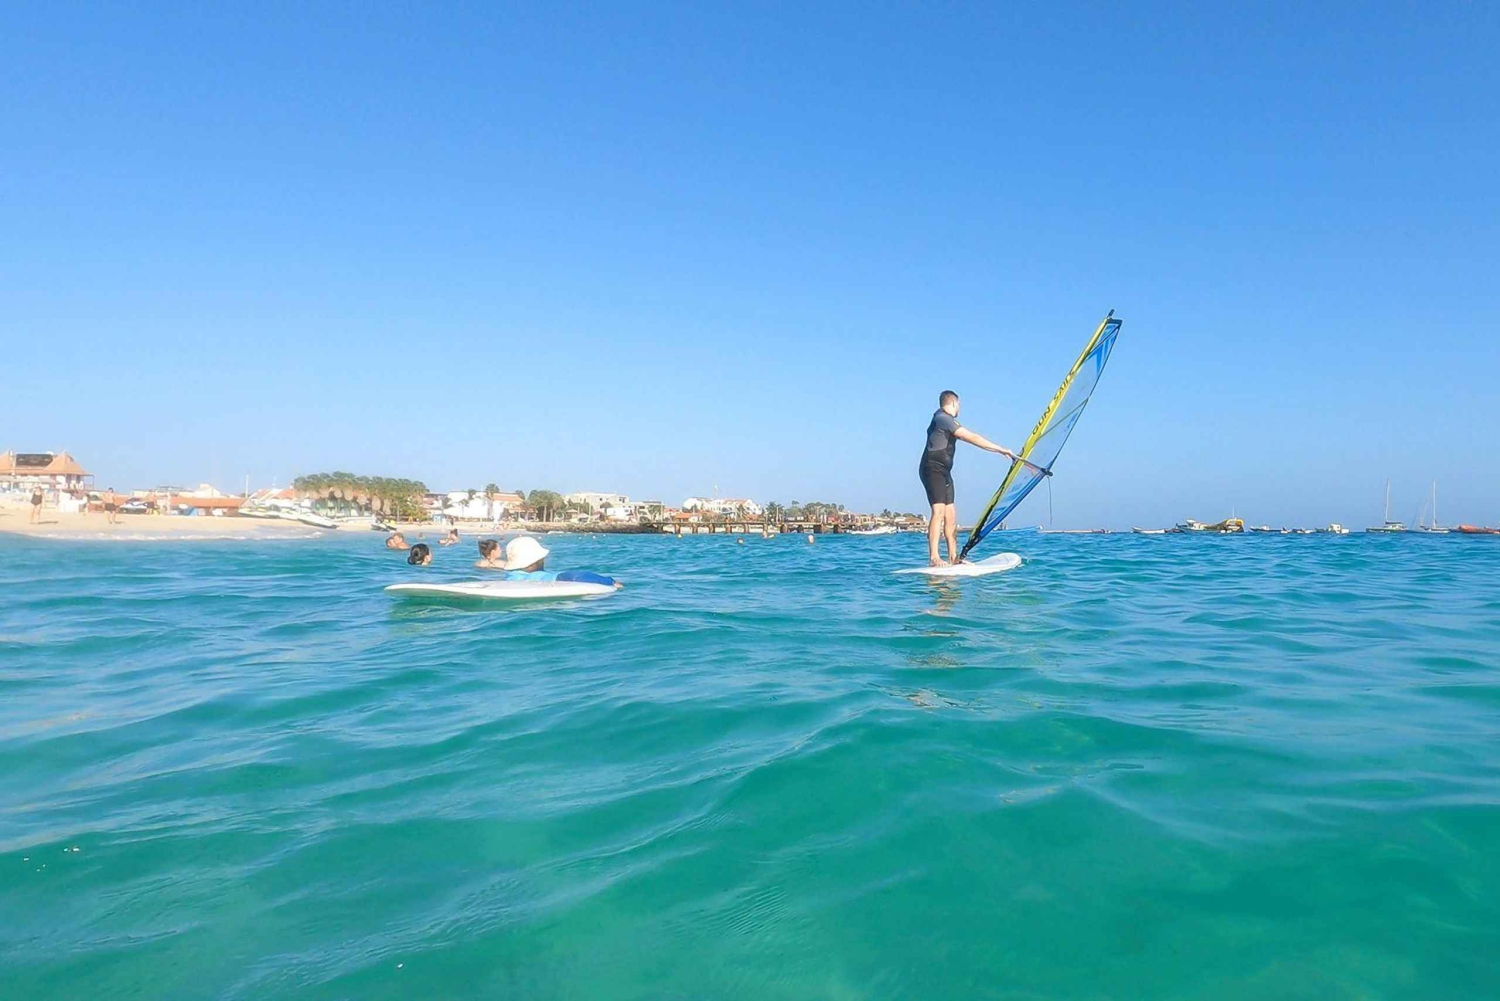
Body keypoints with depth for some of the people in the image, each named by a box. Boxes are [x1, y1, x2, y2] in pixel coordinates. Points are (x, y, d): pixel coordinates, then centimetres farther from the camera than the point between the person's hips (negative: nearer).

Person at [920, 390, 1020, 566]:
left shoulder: (944, 420, 21)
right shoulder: (943, 419, -12)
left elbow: (968, 438, 29)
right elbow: (973, 438, -15)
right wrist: (1001, 449, -11)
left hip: (943, 471, 11)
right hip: (932, 469, -11)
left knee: (951, 514, 6)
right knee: (939, 511, -19)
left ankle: (953, 557, 8)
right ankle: (933, 558, -24)